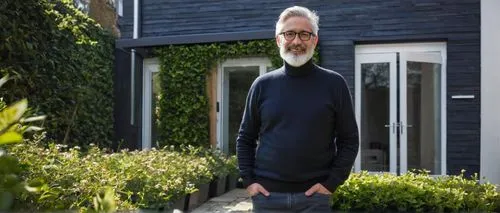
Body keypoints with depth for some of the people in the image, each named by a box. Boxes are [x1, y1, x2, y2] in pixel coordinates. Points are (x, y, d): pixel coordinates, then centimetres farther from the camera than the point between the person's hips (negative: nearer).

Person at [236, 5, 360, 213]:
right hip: (267, 195, 2)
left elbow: (349, 140, 2)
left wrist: (331, 183, -6)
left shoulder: (334, 84, -1)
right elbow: (245, 139, 9)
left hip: (313, 196, -1)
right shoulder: (262, 85, 3)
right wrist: (248, 180, -1)